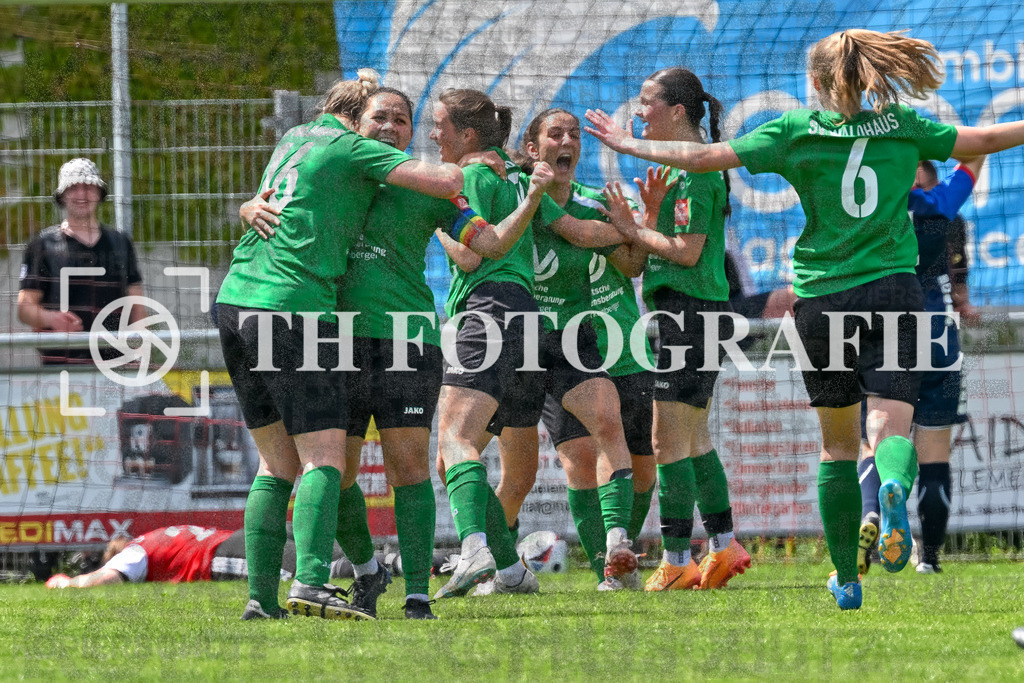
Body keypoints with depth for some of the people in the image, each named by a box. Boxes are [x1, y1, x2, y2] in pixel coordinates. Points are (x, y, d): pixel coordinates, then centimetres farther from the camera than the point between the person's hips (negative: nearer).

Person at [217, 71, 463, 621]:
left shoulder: (293, 139, 21)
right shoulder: (354, 149, -1)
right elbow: (445, 182, -10)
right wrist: (466, 168, 14)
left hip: (236, 301, 8)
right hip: (293, 304, -8)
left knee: (277, 463, 11)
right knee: (323, 458, -10)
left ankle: (260, 598, 5)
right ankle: (311, 582, -29)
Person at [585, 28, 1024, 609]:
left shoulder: (796, 131, 2)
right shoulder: (901, 128, 6)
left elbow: (705, 157, 0)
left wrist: (630, 145, 12)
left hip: (821, 297, 0)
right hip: (892, 291, 0)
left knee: (838, 445, 13)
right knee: (891, 427, -9)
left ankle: (847, 579, 17)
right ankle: (895, 486, -46)